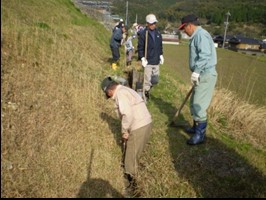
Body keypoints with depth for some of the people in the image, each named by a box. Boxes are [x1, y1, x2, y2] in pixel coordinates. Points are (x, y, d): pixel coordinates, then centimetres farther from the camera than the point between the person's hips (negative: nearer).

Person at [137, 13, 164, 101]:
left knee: (155, 80, 11)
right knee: (147, 80, -4)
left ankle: (147, 89, 37)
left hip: (156, 61, 6)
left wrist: (161, 55, 12)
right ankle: (145, 94, 12)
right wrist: (142, 58, -15)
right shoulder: (143, 34, -8)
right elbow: (140, 48, -8)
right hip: (147, 62, -5)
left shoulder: (158, 33, 9)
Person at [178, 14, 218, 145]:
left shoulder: (201, 35, -14)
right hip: (201, 75, 11)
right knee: (194, 103, 19)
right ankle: (196, 127, 34)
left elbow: (205, 55, -27)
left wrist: (196, 71, -28)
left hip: (206, 75, -11)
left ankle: (200, 135, 2)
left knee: (199, 106, -7)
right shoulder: (197, 36, 18)